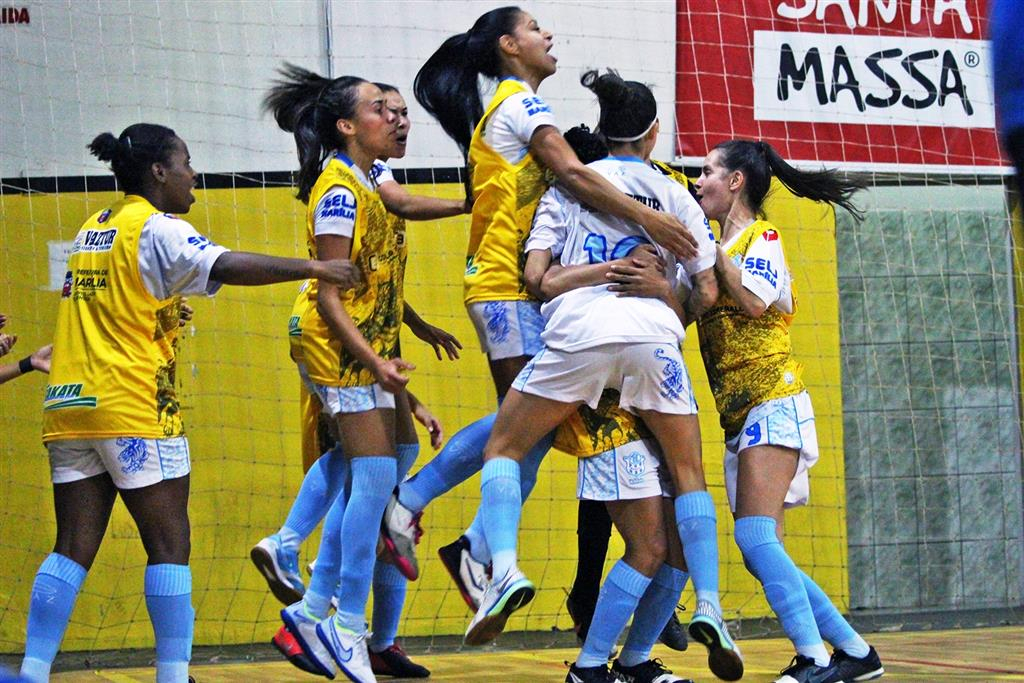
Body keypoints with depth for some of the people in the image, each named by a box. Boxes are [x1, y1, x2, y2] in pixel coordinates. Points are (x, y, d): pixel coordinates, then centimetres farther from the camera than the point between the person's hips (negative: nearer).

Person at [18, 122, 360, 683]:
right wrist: (312, 269, -20)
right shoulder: (156, 229, -6)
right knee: (169, 546, -3)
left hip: (69, 405, 7)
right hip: (133, 407, -7)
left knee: (73, 548, 5)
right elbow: (226, 266, -21)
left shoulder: (91, 231, 19)